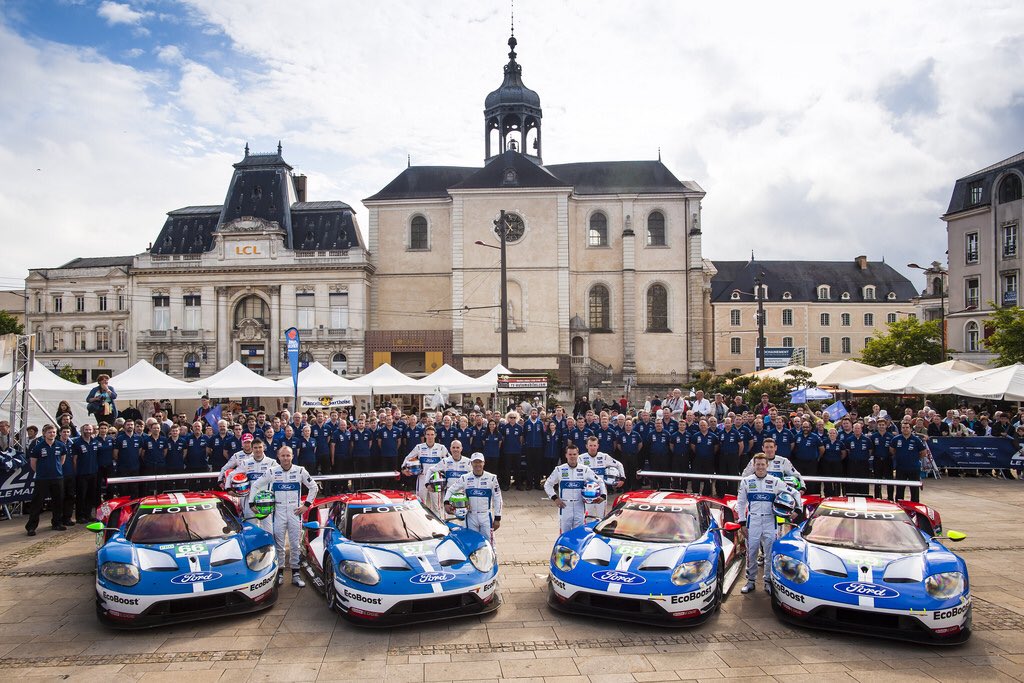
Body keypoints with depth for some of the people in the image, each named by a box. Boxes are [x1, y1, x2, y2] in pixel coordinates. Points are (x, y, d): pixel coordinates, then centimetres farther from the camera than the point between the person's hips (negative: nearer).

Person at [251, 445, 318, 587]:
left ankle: (295, 574, 11)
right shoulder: (271, 471, 0)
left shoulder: (300, 471, 1)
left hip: (295, 512, 0)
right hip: (278, 513, 0)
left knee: (295, 545, 4)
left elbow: (314, 487, 8)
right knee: (279, 545, 3)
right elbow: (255, 485, 9)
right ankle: (279, 573, 14)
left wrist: (306, 505, 3)